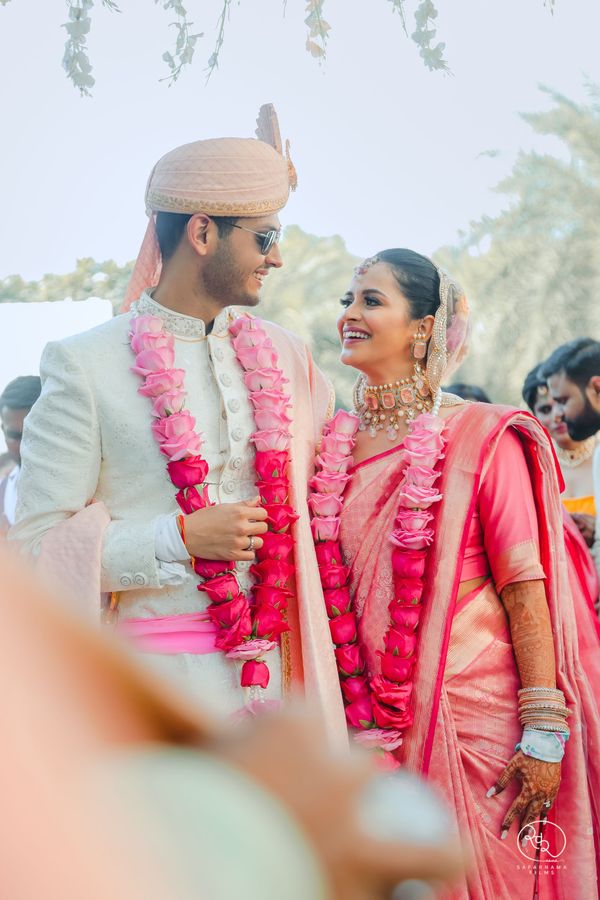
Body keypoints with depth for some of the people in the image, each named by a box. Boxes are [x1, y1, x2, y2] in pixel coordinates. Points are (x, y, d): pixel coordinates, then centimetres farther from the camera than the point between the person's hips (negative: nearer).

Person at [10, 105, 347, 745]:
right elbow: (38, 544, -9)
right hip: (157, 679, -5)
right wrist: (181, 537, -16)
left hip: (272, 666, 5)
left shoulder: (283, 356, 12)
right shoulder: (83, 364, -5)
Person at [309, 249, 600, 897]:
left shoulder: (484, 438, -8)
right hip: (369, 725, 4)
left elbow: (526, 593, -11)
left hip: (475, 719, -4)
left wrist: (543, 733, -15)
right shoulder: (335, 444, 6)